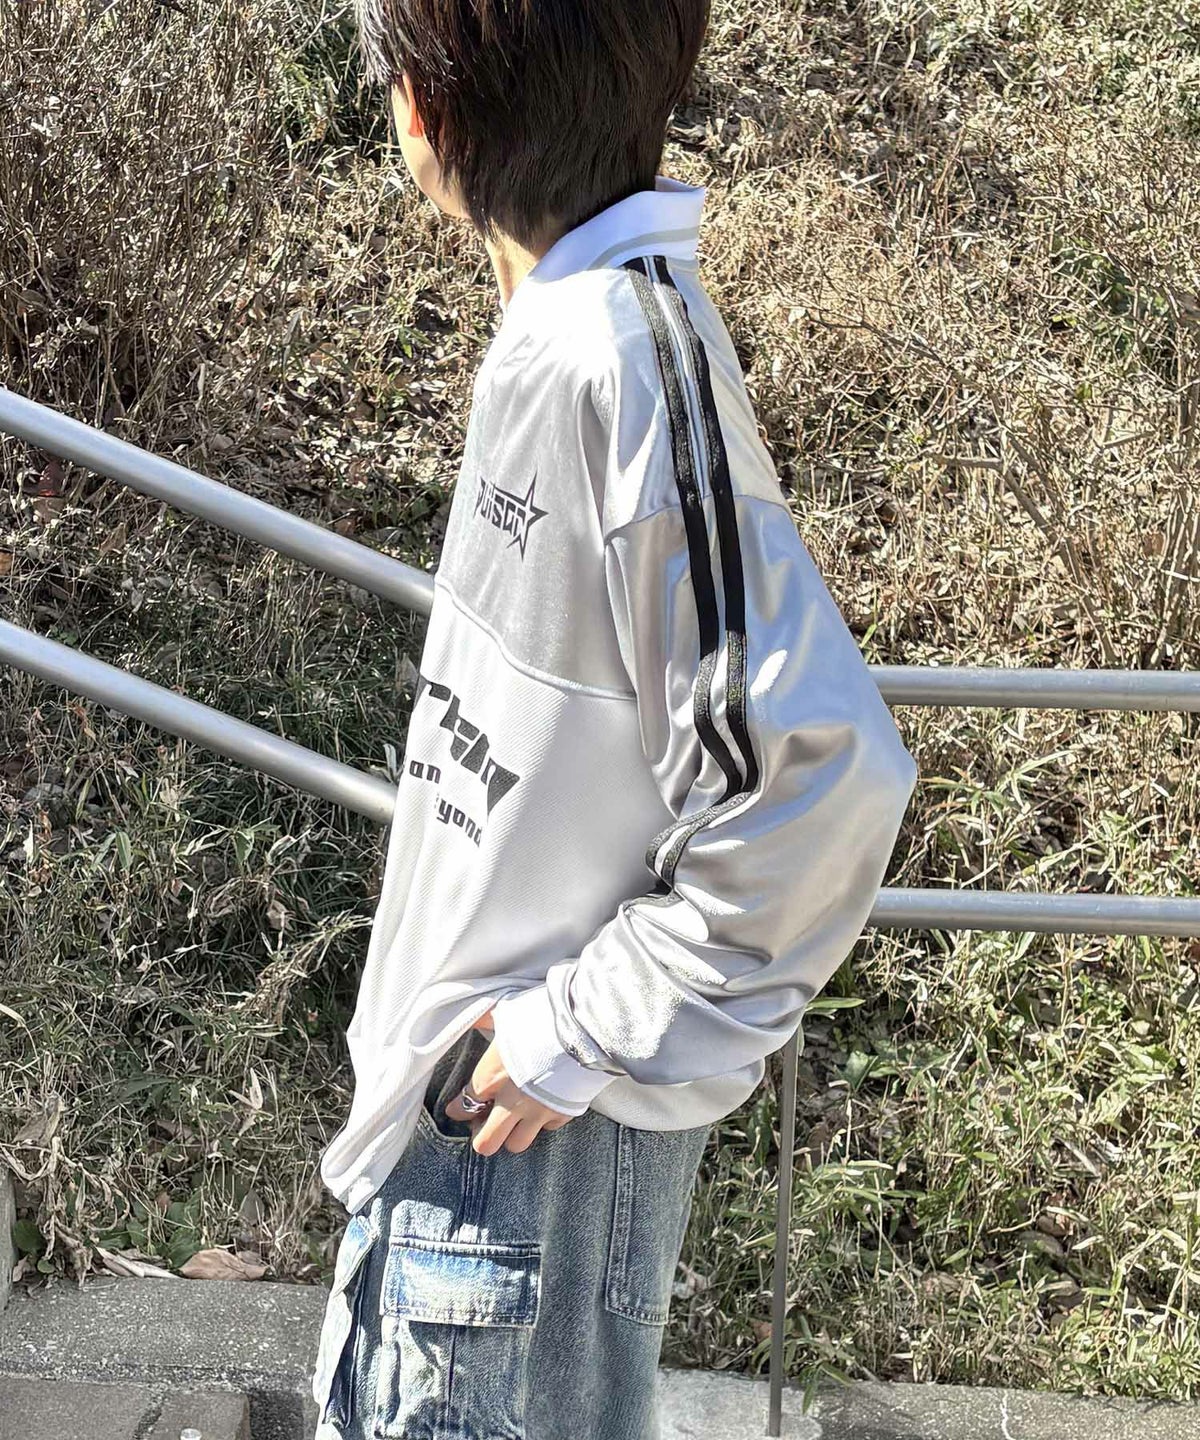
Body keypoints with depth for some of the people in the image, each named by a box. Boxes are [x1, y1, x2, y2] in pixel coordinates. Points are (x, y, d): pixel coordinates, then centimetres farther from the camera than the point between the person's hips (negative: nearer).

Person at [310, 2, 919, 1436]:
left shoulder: (627, 354, -25)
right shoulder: (563, 326, 4)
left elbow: (816, 772, -29)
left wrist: (586, 1036, -20)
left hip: (548, 1118, -9)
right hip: (455, 1069, 9)